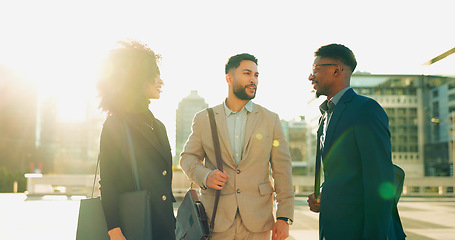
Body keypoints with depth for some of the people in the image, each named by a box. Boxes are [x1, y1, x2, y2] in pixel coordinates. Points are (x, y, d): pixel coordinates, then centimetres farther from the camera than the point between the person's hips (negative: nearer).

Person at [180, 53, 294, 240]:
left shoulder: (271, 120, 5)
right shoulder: (203, 119, 5)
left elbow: (282, 171, 3)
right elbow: (188, 157, 11)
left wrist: (284, 218, -2)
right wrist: (204, 176, -11)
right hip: (216, 219, 0)